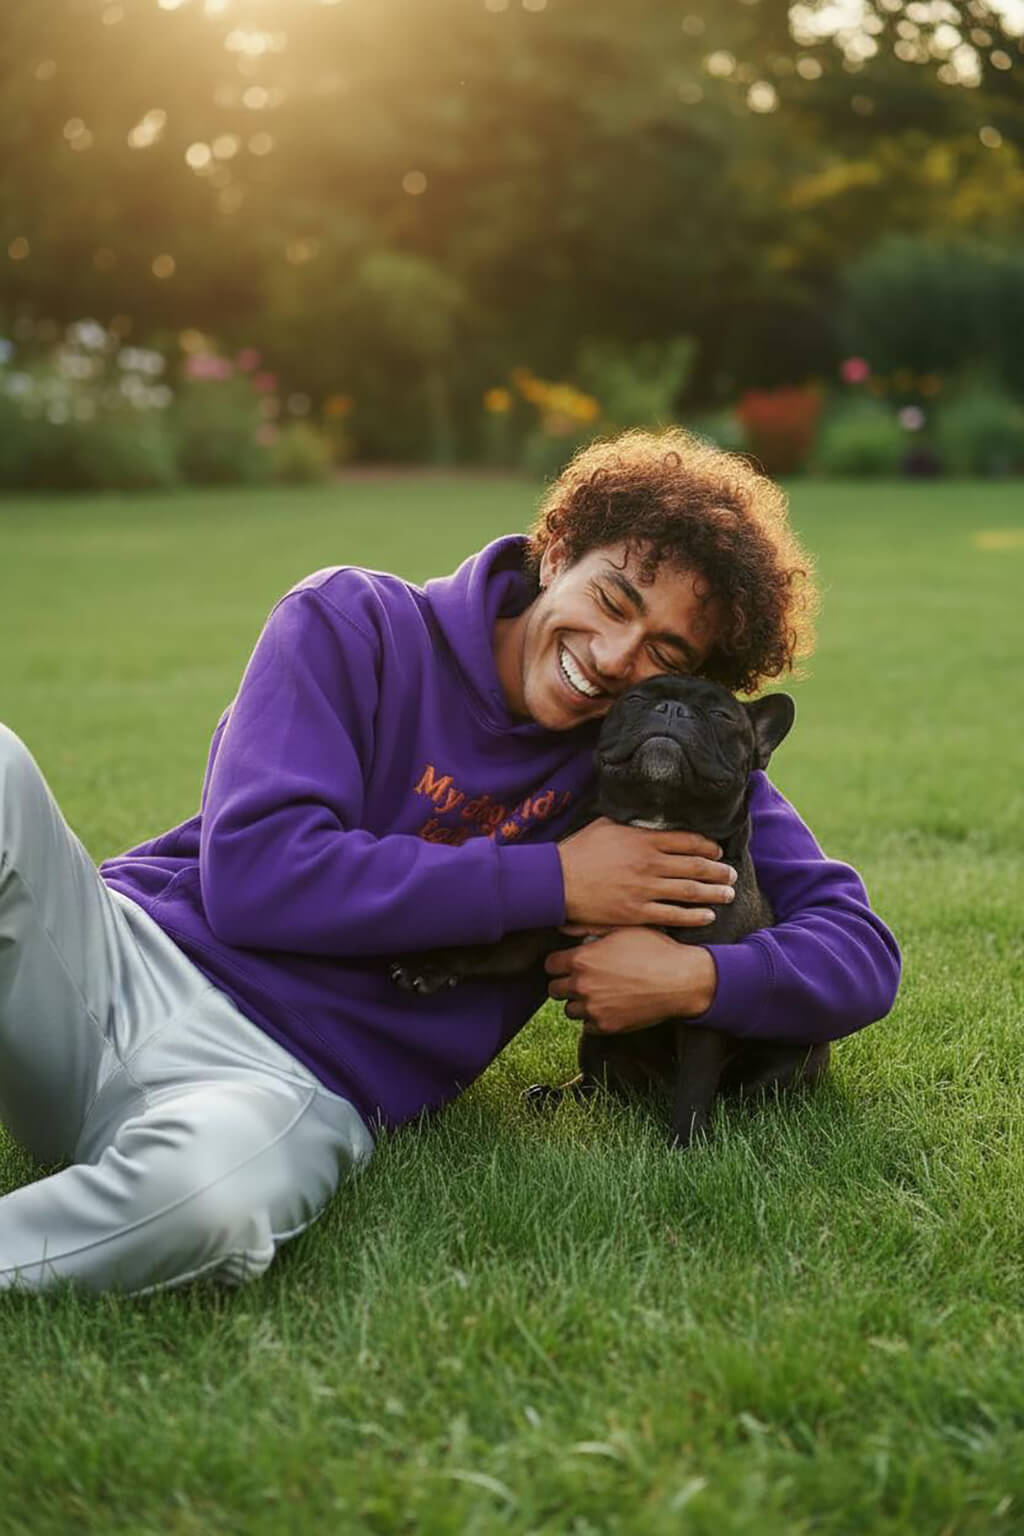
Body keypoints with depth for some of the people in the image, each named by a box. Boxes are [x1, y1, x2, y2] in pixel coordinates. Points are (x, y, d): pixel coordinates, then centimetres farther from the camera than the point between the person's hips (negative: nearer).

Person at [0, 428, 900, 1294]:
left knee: (204, 1198, -40)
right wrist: (555, 882, -11)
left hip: (299, 1089, 0)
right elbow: (252, 873, -11)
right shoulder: (354, 624, 1)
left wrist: (702, 979, -15)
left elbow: (860, 952, 7)